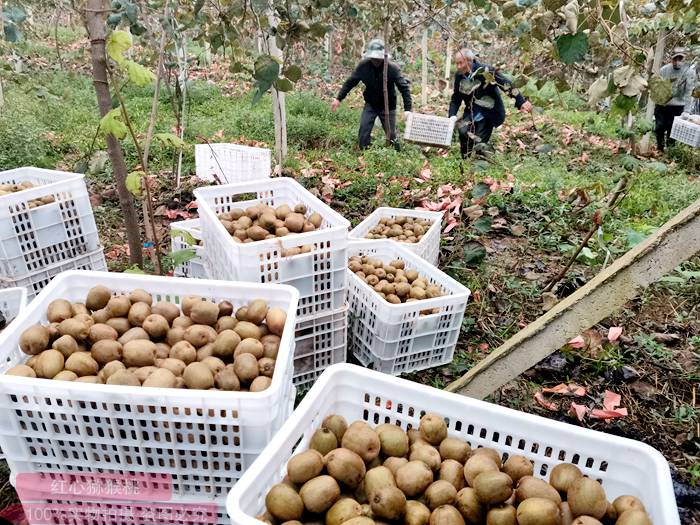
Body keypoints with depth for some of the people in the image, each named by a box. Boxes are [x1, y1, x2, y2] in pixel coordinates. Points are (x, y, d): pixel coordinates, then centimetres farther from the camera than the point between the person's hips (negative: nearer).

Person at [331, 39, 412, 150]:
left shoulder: (393, 68, -20)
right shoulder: (363, 66, -14)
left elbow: (404, 87, -17)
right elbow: (350, 82, -2)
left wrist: (407, 109, -25)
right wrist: (338, 98, -3)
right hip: (370, 105, 2)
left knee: (391, 135, 3)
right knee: (363, 134, -5)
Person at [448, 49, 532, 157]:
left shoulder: (484, 71, -20)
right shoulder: (459, 76, -3)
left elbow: (506, 85, -18)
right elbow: (455, 99, 7)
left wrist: (521, 101, -22)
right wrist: (452, 116, -9)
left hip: (488, 114, -4)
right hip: (471, 113, 4)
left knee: (479, 143, -11)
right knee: (463, 131, -22)